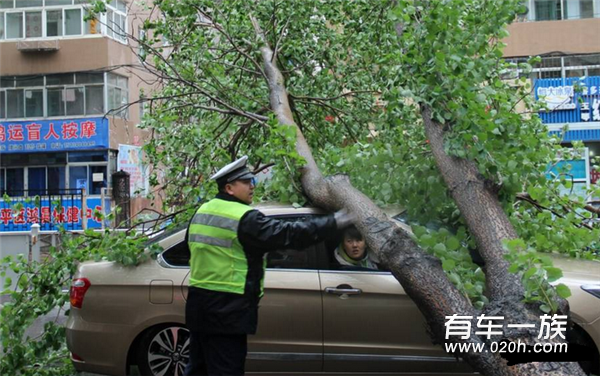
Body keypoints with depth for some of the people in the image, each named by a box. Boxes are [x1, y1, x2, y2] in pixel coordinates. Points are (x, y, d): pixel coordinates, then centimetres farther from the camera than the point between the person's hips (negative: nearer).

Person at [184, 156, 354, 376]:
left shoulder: (202, 212, 11)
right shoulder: (245, 218, -17)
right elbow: (289, 234, -21)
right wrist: (334, 222, -17)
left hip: (199, 302, 9)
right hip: (227, 308, -9)